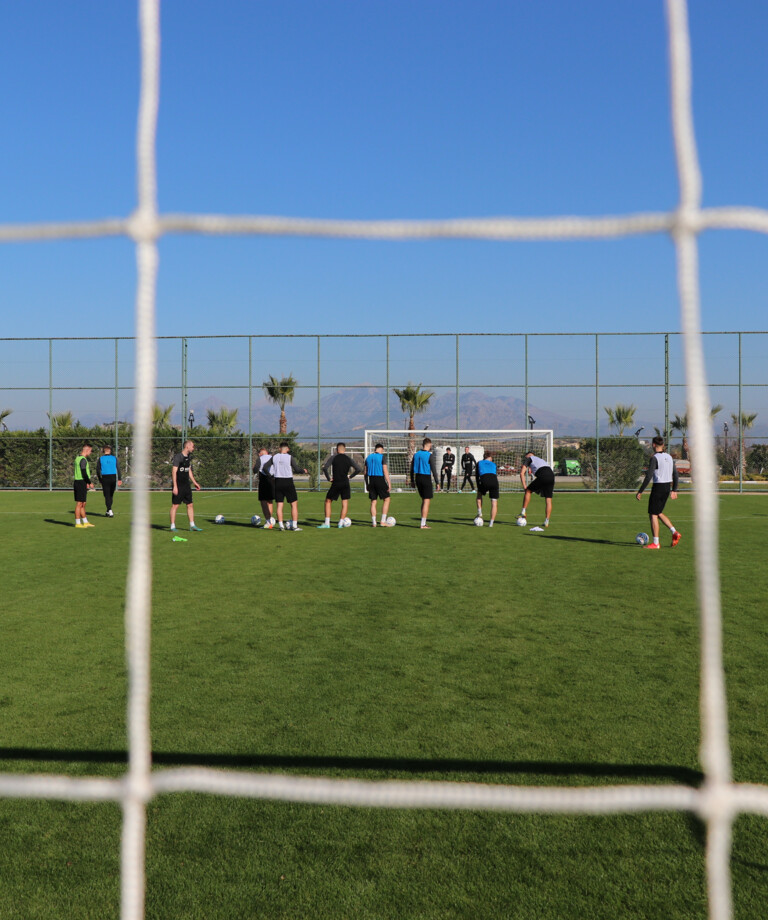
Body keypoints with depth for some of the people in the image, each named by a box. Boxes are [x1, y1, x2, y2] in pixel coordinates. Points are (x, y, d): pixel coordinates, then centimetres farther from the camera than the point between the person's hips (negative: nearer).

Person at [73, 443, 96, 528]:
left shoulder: (78, 458, 17)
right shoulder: (83, 459, -15)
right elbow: (84, 473, -19)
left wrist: (86, 483, 21)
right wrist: (90, 483, -11)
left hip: (78, 482, 10)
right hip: (81, 483, -10)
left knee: (82, 504, 13)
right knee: (79, 503, -5)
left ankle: (85, 522, 19)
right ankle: (78, 523, -2)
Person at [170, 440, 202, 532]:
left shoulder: (189, 457, 12)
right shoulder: (178, 457, -12)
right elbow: (174, 472, -16)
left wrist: (195, 482, 20)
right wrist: (175, 486, -20)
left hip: (187, 485, 8)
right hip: (178, 486, -8)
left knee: (190, 505, 6)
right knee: (175, 505, -2)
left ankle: (192, 525, 10)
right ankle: (172, 526, 3)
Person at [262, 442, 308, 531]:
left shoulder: (274, 457, 3)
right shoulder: (290, 458, -7)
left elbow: (265, 467, 5)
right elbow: (297, 469, -10)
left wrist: (271, 476, 15)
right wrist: (303, 471, 9)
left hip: (278, 482, 3)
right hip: (288, 482, -3)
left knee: (279, 505, 7)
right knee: (294, 504, 4)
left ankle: (281, 525, 4)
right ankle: (294, 525, -1)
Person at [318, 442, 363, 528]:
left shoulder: (333, 457, -3)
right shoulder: (349, 459, 4)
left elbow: (324, 468, -14)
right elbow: (359, 469, 0)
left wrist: (328, 478, -3)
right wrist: (350, 476, 8)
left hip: (335, 483, -2)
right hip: (345, 484, 2)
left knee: (328, 501, 10)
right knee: (345, 503, 11)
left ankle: (327, 523, 5)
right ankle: (341, 523, 6)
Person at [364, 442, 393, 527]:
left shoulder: (368, 457, 11)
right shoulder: (382, 457, -6)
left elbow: (365, 472, 13)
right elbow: (385, 471, -12)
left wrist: (367, 484, 19)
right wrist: (389, 483, -9)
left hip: (371, 480, 5)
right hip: (380, 480, -5)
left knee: (373, 502, 9)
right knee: (387, 499, 5)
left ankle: (374, 522, 7)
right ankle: (383, 521, -1)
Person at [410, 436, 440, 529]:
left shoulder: (416, 454, 7)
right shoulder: (430, 455, -11)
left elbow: (412, 468, 11)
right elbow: (433, 470, -13)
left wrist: (412, 481, 19)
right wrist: (437, 483, -8)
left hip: (418, 478, 6)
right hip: (426, 479, -6)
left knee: (424, 500, 18)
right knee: (426, 501, -1)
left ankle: (424, 522, 19)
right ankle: (423, 524, -3)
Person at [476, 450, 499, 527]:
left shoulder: (479, 463, 27)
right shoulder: (493, 464, 30)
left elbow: (477, 476, 24)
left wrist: (479, 487, 28)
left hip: (484, 480, 0)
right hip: (494, 481, 0)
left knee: (479, 494, 31)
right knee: (494, 502, 8)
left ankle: (480, 513, 21)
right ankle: (491, 522, 2)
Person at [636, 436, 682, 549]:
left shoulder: (655, 458, -15)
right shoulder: (669, 457, 9)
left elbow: (648, 476, -19)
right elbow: (675, 474, 13)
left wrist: (640, 491, -14)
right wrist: (674, 490, 21)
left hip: (658, 487, -8)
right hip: (667, 487, 8)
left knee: (653, 515, 1)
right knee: (658, 513, 20)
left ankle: (655, 543, 1)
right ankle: (675, 532, 6)